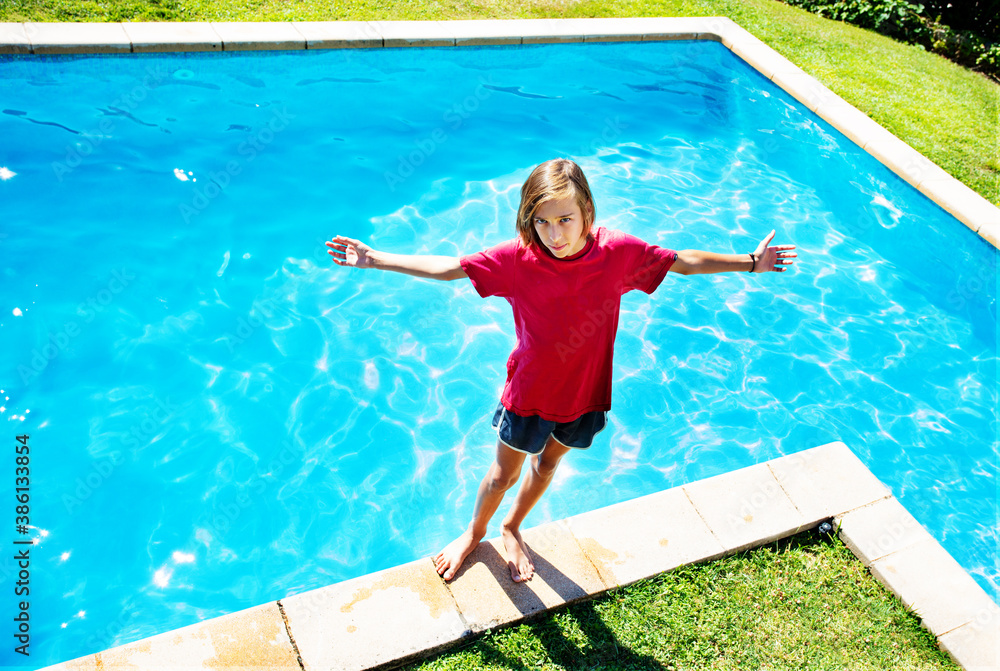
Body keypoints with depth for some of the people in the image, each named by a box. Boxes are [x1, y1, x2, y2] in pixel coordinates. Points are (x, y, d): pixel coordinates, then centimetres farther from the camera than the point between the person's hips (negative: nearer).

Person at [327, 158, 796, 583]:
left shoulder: (617, 252, -19)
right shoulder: (518, 258, -22)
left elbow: (683, 262, -6)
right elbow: (447, 268, -18)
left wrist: (750, 263, -1)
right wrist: (373, 259, -21)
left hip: (585, 391, 2)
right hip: (529, 391, -2)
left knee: (548, 463, 25)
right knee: (504, 473, 18)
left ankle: (511, 529, 55)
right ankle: (474, 533, 50)